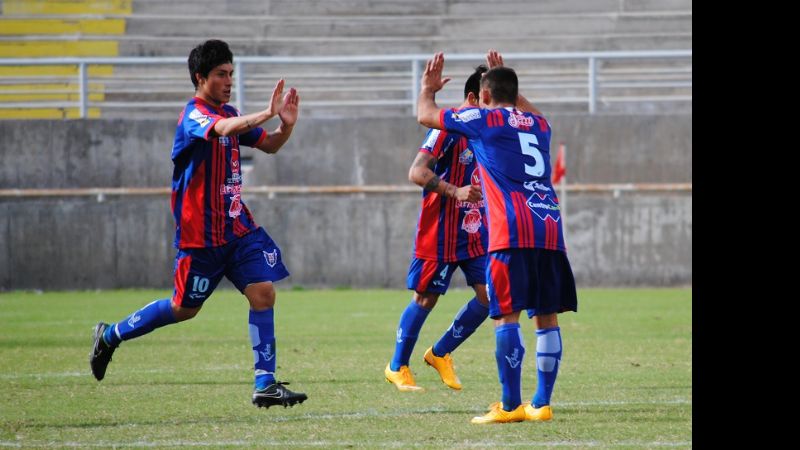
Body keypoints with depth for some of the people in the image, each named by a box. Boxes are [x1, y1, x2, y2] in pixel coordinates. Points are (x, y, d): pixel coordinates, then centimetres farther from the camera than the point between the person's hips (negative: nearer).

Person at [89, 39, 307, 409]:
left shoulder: (227, 112, 11)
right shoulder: (194, 115, -16)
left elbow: (268, 145, 17)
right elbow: (224, 128, -38)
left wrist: (286, 126, -5)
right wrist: (267, 114, -52)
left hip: (238, 225, 7)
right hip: (200, 233, -7)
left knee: (263, 293, -7)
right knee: (185, 309, 5)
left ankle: (265, 385, -7)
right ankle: (110, 336, 27)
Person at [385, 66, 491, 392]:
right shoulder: (449, 127, -16)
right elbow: (417, 172, -23)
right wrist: (455, 191, -32)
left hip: (475, 228, 7)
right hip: (440, 230, -7)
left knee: (490, 294, -1)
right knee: (426, 297, 1)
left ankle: (440, 353, 15)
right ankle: (397, 367, 17)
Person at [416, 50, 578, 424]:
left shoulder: (482, 119, 7)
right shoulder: (538, 124, 22)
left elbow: (425, 115, 22)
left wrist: (428, 87, 42)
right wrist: (507, 82, 60)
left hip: (513, 232, -5)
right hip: (551, 228, 5)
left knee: (507, 315, -6)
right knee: (547, 317, 6)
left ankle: (510, 405, -9)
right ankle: (542, 403, 6)